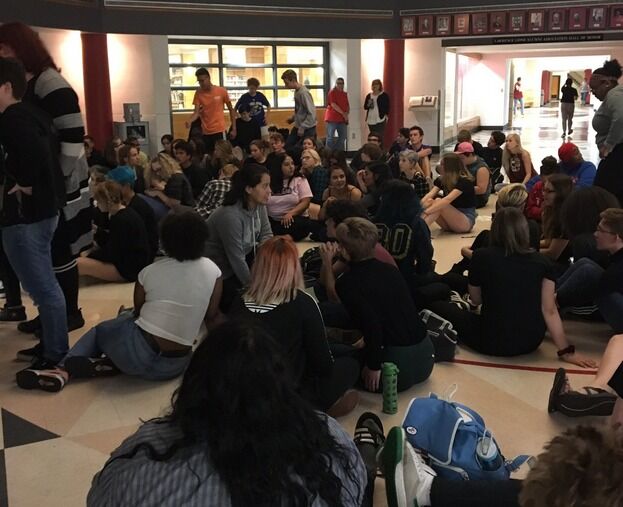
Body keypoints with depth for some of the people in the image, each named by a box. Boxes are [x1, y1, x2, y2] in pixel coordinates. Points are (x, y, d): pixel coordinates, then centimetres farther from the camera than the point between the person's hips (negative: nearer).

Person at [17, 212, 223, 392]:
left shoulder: (149, 272, 2)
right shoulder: (211, 269, 1)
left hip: (138, 352, -2)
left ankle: (63, 370, 5)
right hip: (174, 367, 2)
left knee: (100, 330, 28)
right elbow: (212, 317, 9)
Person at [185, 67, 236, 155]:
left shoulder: (222, 91, -4)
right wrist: (189, 121, -25)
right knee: (208, 155, 4)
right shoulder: (198, 93, 0)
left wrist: (234, 129, 1)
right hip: (205, 132, 2)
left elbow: (231, 110, 3)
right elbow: (196, 112, -3)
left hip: (219, 130, -2)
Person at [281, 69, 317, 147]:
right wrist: (293, 118, 8)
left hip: (307, 128, -9)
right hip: (297, 127, 9)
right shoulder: (296, 91, 6)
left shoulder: (304, 93, -20)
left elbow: (311, 113, -23)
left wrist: (302, 128, -22)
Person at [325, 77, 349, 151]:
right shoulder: (332, 92, -4)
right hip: (332, 118, -7)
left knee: (343, 137, 8)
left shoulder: (345, 94, 16)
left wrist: (347, 113, -6)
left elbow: (348, 106, 16)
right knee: (330, 138, -8)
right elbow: (333, 105, -14)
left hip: (342, 119, 7)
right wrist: (343, 113, -16)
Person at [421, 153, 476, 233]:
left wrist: (426, 212, -43)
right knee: (429, 201, -18)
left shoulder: (464, 181, -18)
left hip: (466, 221, -6)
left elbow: (448, 200, -33)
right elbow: (429, 195, -12)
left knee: (439, 201, -29)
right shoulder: (441, 180, 2)